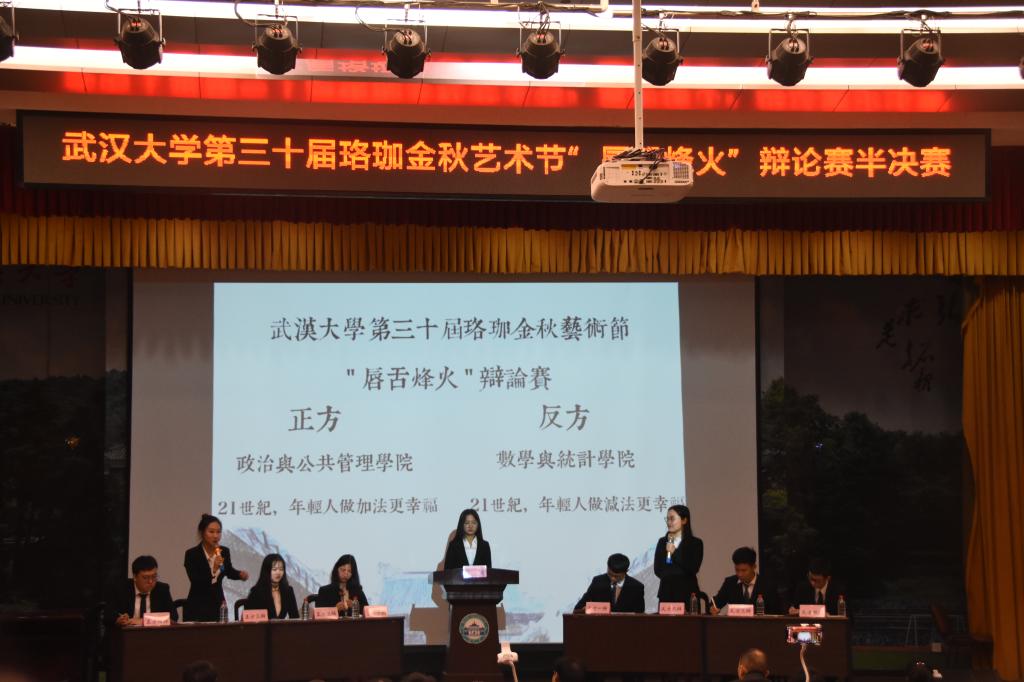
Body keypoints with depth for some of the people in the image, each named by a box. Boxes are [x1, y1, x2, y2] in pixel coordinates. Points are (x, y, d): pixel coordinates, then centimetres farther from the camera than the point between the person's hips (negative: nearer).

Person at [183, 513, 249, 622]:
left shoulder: (224, 552, 0)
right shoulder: (191, 554, -13)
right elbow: (196, 582, -22)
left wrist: (240, 574, 2)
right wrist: (213, 569, -31)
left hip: (218, 605, 4)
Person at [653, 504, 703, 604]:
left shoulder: (695, 543, 1)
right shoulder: (662, 542, 10)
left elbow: (693, 569, -10)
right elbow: (658, 570, 4)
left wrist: (675, 553, -10)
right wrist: (681, 571, -4)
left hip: (687, 593, -2)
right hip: (666, 592, 3)